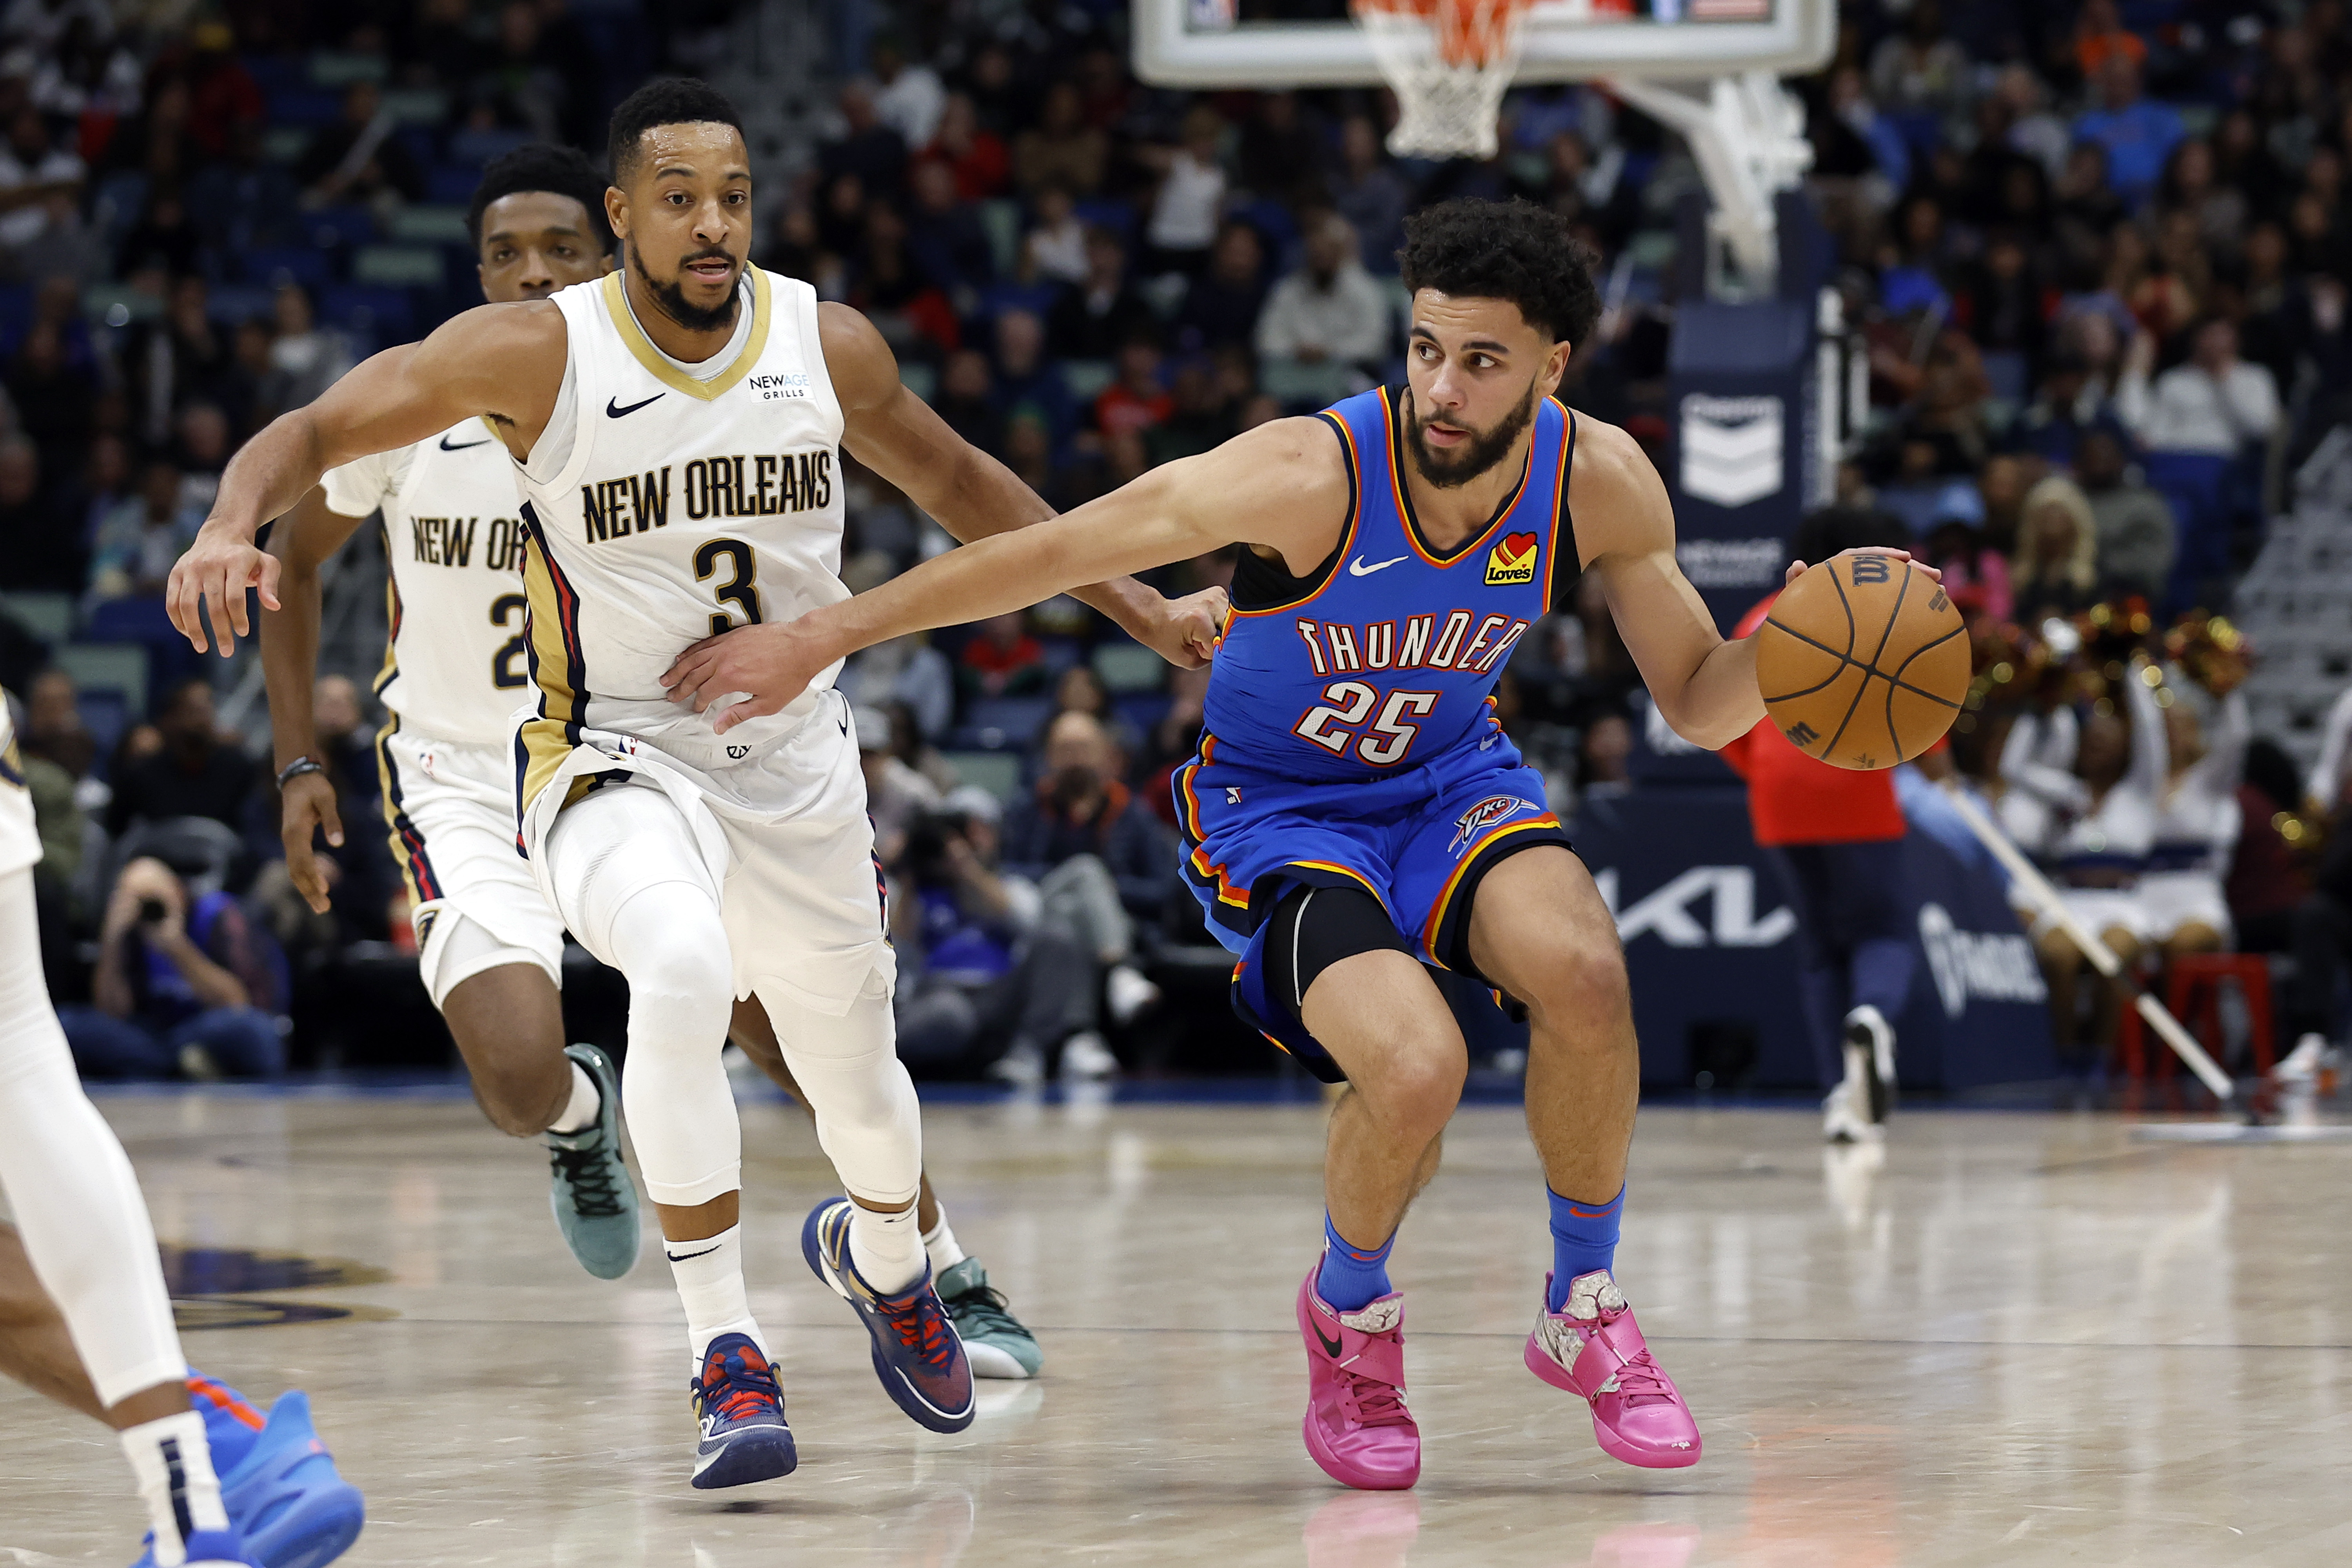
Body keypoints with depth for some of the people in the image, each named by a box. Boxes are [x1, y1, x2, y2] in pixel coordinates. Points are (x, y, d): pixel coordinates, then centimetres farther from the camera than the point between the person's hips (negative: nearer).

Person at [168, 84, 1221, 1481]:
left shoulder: (827, 345, -6)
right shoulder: (535, 354, -16)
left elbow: (958, 484, 12)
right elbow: (313, 434, -14)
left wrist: (1146, 614, 14)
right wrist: (231, 527, -36)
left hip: (797, 755, 4)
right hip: (617, 754, -4)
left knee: (858, 1078, 16)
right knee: (683, 965, -35)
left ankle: (885, 1262, 54)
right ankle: (726, 1352, -24)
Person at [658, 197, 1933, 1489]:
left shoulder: (1601, 482, -17)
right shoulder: (1310, 476, -30)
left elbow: (1699, 703, -4)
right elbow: (1051, 552, -22)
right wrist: (818, 640, -20)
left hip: (1450, 777, 4)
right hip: (1276, 803, -4)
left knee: (1582, 971, -29)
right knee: (1414, 1071, -29)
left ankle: (1585, 1309, -3)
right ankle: (1350, 1315, 6)